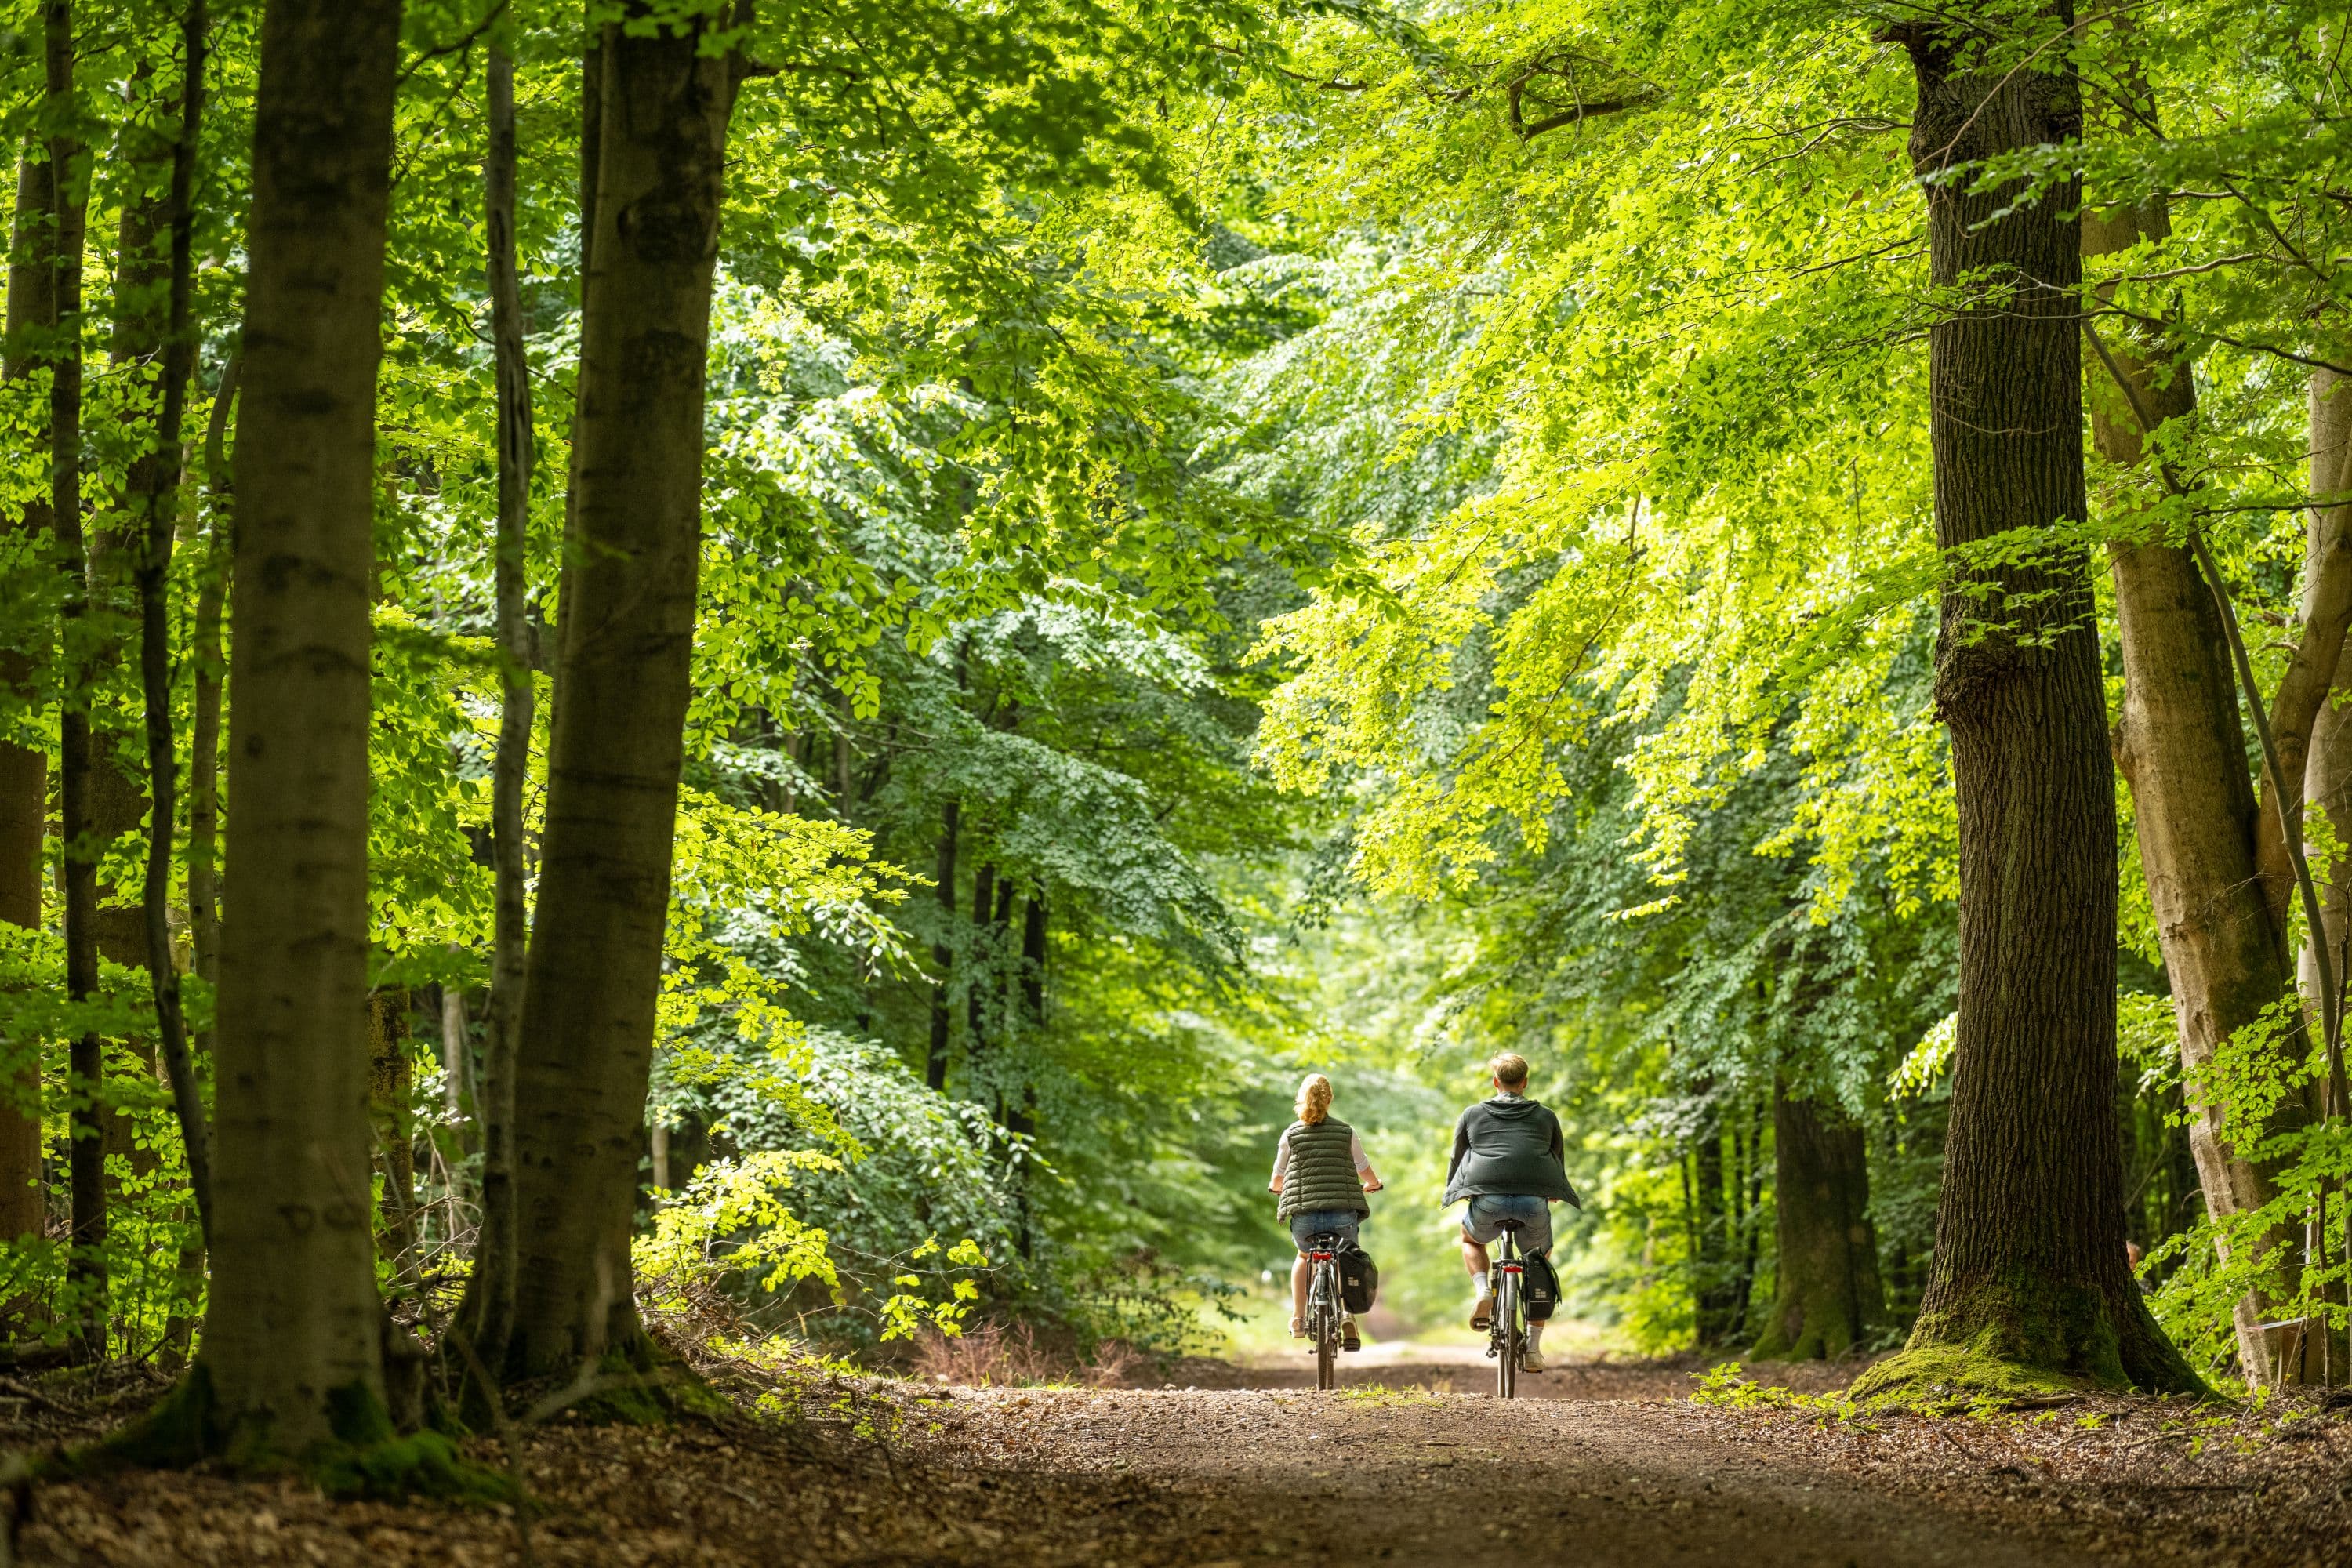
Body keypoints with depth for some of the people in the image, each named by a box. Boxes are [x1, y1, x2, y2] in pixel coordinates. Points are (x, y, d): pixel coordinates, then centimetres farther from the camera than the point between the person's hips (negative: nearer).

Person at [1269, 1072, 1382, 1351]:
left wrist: (1276, 1188, 38)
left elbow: (1277, 1178, 14)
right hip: (1343, 1213, 0)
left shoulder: (1291, 1134, 5)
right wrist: (1374, 1185, 39)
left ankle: (1298, 1319, 24)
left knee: (1304, 1257, 32)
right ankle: (1348, 1314, -3)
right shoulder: (1346, 1132, 6)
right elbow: (1365, 1171, 16)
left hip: (1304, 1215, 0)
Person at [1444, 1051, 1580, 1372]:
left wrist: (1452, 1190, 43)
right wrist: (1553, 1193, 50)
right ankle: (1533, 1347, 16)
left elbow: (1457, 1158, 25)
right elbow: (1559, 1160, 31)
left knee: (1470, 1241, 33)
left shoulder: (1473, 1115, 18)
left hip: (1488, 1201, -1)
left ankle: (1484, 1292, 4)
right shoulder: (1546, 1117, 21)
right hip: (1535, 1202, 1)